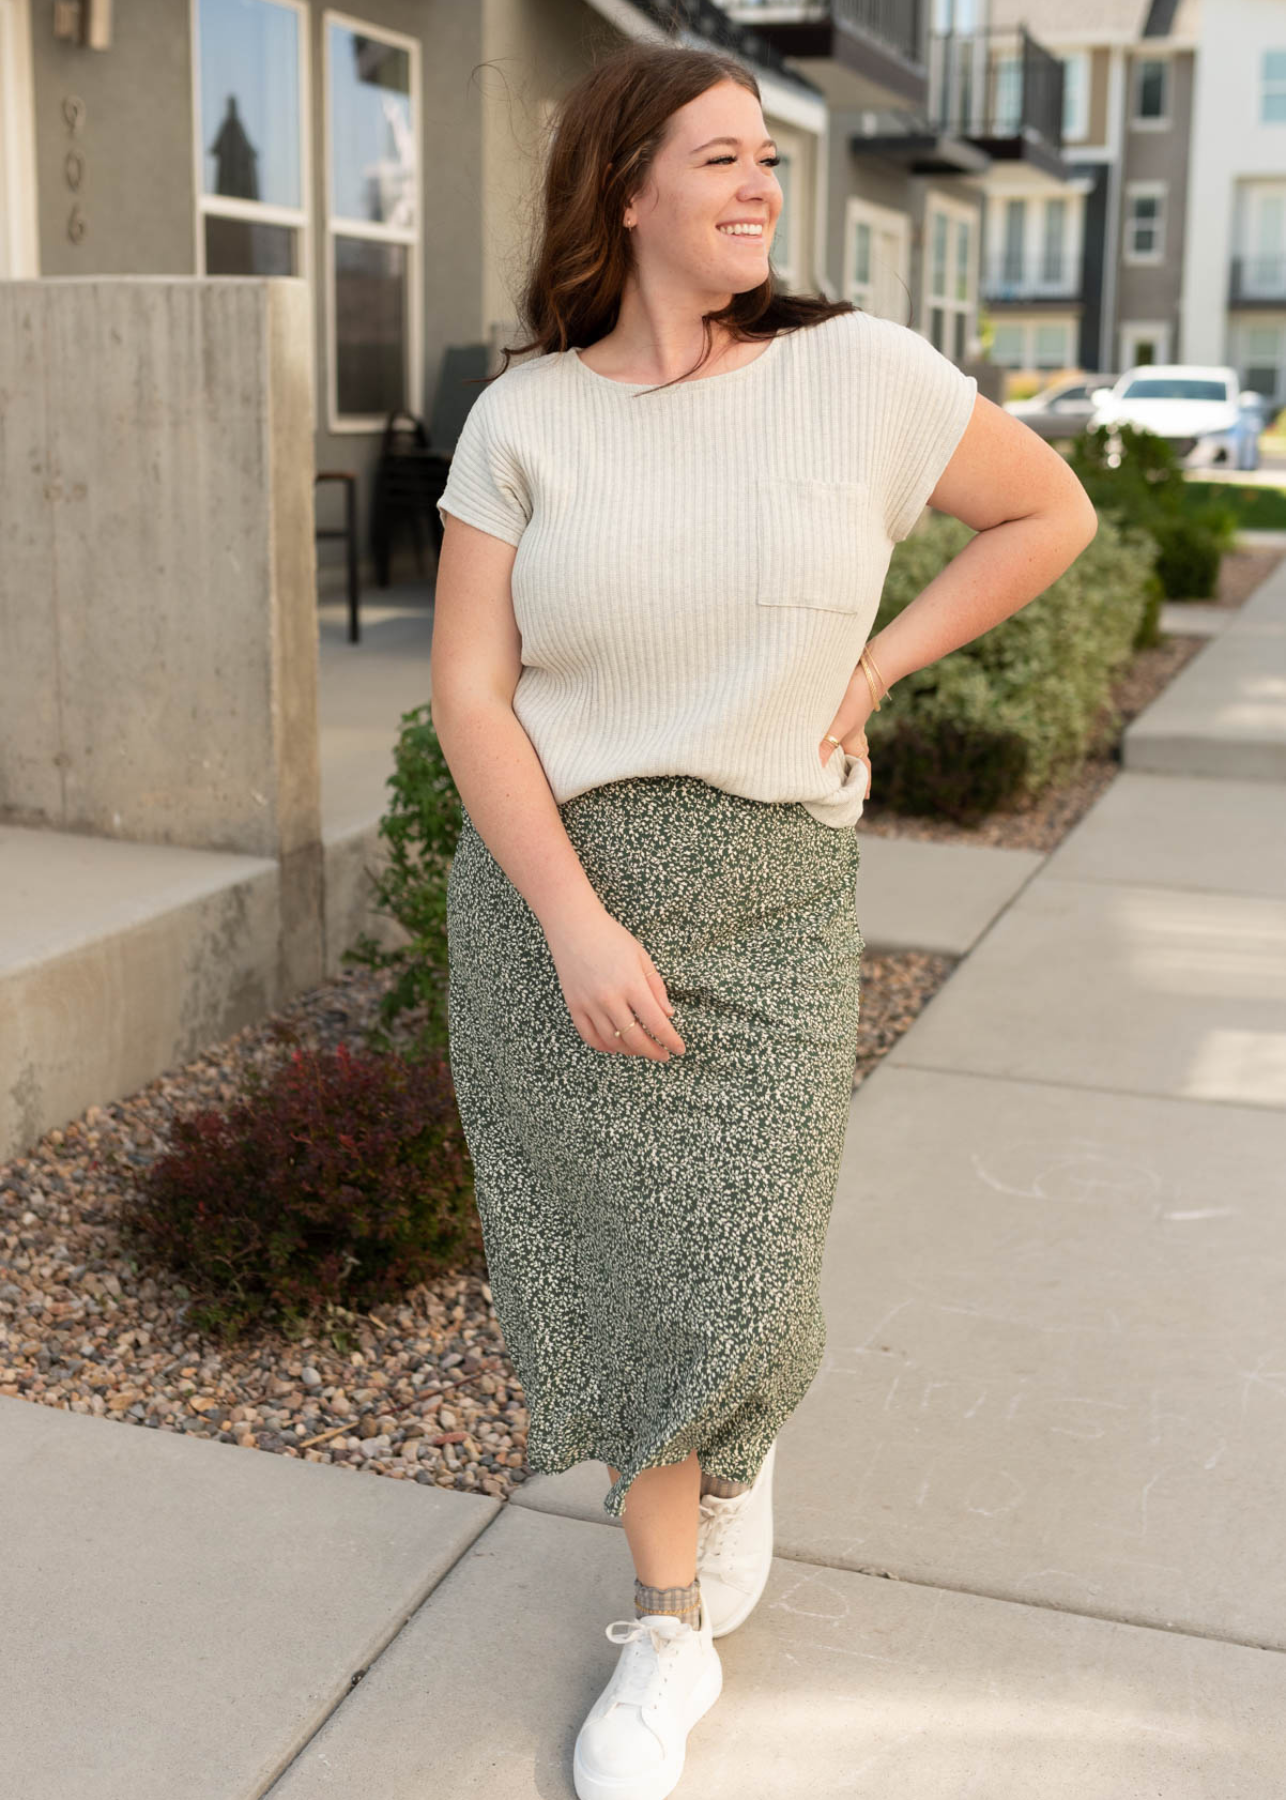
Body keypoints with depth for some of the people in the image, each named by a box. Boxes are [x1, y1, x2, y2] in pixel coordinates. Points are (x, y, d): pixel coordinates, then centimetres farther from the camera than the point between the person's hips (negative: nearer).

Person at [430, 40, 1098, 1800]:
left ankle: (739, 1428, 39)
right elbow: (468, 691, -6)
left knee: (735, 1283, -1)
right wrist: (576, 925, -15)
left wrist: (875, 670, 1)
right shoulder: (523, 417, -3)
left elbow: (1053, 510, 9)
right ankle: (671, 1629, 28)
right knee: (618, 1255, 7)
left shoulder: (858, 370, -3)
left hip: (768, 890, 0)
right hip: (552, 881, 1)